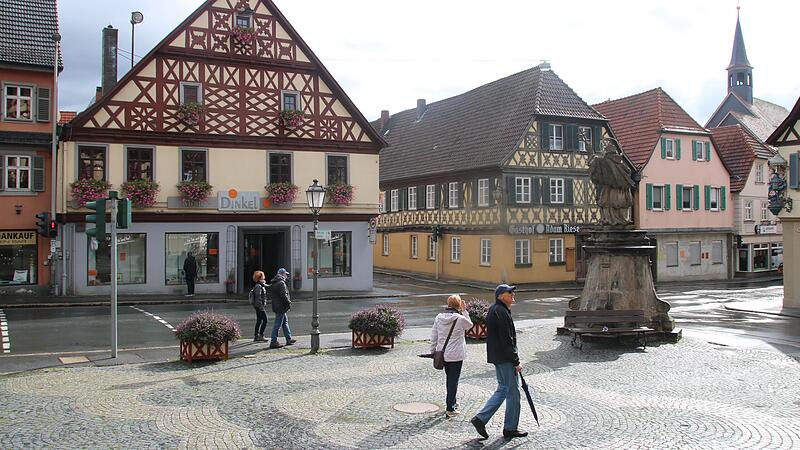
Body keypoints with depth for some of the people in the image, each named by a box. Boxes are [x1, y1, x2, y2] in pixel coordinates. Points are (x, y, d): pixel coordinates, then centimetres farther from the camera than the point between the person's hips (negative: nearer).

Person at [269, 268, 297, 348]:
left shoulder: (273, 283, 14)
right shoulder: (281, 283, -17)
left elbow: (271, 295, 19)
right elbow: (284, 295, -22)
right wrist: (289, 303, -10)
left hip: (276, 306, 10)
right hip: (281, 307, -10)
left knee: (285, 321, 18)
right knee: (278, 324, -6)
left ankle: (289, 339, 25)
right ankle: (273, 342, -4)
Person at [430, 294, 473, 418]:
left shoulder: (438, 317, -1)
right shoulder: (460, 318, -16)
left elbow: (433, 336, 5)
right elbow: (470, 325, 7)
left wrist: (433, 351, 15)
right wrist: (464, 311, 7)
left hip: (442, 354, 5)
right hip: (456, 355, -5)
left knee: (449, 378, 22)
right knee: (454, 380, 2)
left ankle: (451, 402, 37)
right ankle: (450, 409, 3)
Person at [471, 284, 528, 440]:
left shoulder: (493, 310, 14)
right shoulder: (501, 312, -18)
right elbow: (507, 340, -21)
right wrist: (516, 361, -17)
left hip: (496, 357, 10)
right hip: (505, 358, -10)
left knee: (503, 389, 17)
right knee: (513, 392, 2)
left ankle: (480, 418, 13)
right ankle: (510, 428, 12)